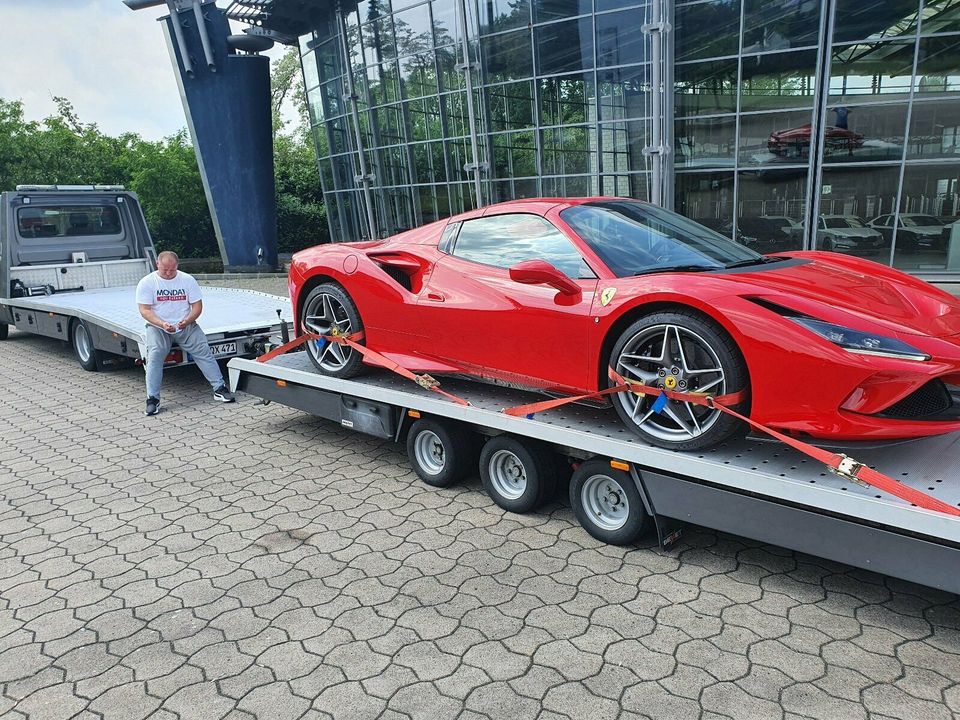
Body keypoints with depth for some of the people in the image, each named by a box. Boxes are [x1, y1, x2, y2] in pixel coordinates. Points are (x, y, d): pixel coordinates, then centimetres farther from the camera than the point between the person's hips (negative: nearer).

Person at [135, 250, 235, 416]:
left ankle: (220, 388, -7)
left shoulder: (188, 280, 2)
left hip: (186, 326, 1)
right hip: (158, 327, -1)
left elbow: (197, 306, 1)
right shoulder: (146, 283, -3)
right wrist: (162, 324, -26)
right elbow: (145, 310, -9)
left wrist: (187, 321, -19)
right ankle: (152, 399, -18)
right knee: (154, 356, -21)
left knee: (203, 351, -13)